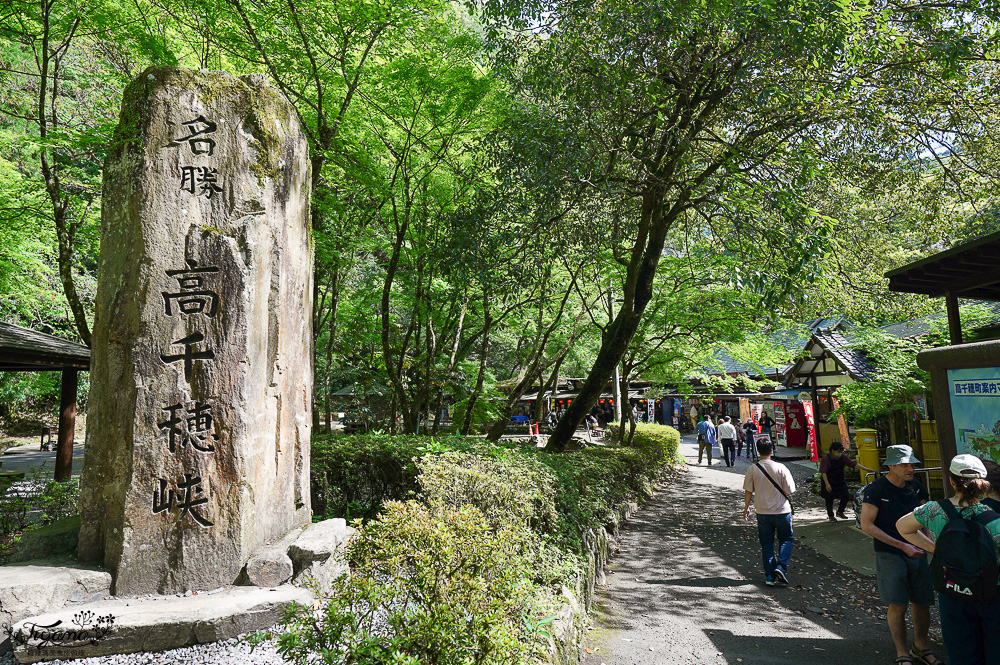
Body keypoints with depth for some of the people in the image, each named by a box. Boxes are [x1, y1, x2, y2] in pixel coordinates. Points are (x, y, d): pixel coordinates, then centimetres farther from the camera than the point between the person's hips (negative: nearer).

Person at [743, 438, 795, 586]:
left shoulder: (752, 469, -8)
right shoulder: (780, 468, -12)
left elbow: (748, 491, -2)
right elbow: (789, 490, -9)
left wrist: (746, 507, 12)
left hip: (762, 512, 1)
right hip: (782, 511, -1)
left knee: (766, 544, 11)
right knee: (786, 539, 18)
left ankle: (769, 576, 12)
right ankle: (781, 566, 0)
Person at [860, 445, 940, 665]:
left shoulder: (916, 487, 4)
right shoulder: (876, 489, -14)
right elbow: (867, 525, -15)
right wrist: (902, 545, -17)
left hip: (916, 553, 5)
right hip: (890, 555, -5)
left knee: (922, 602, 11)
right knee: (898, 605, -2)